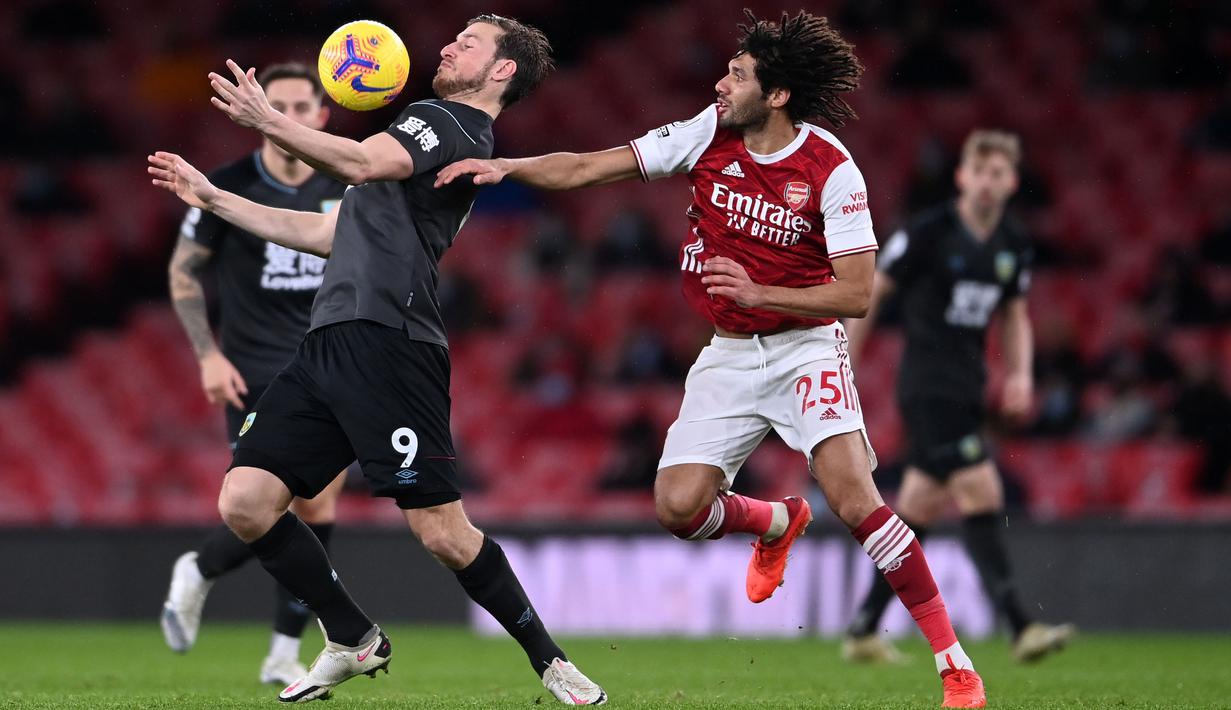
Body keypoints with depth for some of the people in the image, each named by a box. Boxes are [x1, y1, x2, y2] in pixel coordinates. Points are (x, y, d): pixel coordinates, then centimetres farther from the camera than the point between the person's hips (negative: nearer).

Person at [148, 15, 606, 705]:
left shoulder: (449, 122, 0)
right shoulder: (424, 129, 30)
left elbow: (364, 163, -21)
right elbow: (330, 234, 35)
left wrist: (270, 121, -21)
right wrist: (212, 198, 35)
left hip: (387, 340, -9)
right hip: (329, 342, 9)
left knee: (443, 531, -12)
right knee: (245, 501, -2)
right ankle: (354, 641, 13)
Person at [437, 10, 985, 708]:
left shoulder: (832, 170, -17)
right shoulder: (711, 133, -4)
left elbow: (856, 292, -17)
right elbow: (590, 168, 0)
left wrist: (761, 293, -26)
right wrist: (504, 167, -12)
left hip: (806, 346, -5)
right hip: (729, 355, 5)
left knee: (855, 499, -23)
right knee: (679, 506, -8)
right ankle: (779, 522, 29)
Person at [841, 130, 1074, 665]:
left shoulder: (1013, 245, 9)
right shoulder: (926, 233, -10)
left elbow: (1015, 317, 21)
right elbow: (870, 294, -3)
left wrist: (1020, 374, 3)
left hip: (966, 390, 7)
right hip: (928, 388, -7)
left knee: (919, 510, 11)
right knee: (981, 496, -17)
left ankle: (863, 631, 20)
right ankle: (1020, 629, -20)